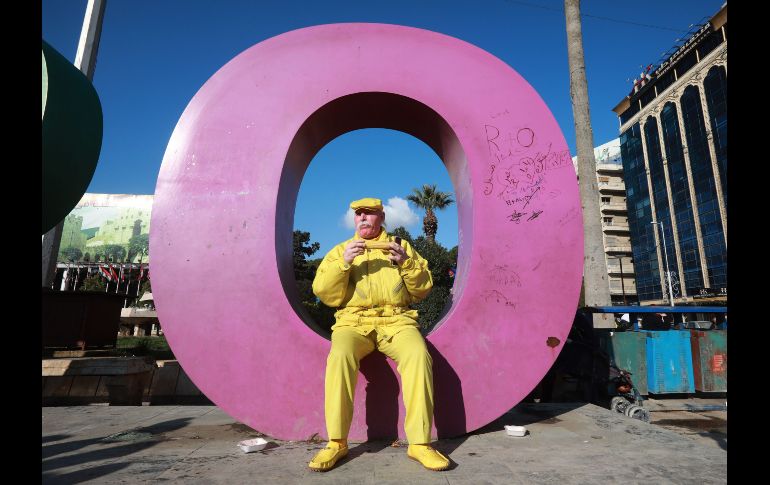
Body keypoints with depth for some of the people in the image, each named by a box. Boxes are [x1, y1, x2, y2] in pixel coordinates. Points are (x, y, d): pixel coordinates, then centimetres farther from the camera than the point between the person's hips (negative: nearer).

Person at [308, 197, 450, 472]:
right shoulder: (341, 250, 16)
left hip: (396, 320, 0)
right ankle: (336, 442, -19)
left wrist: (406, 263, -8)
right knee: (340, 356, -32)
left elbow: (423, 289, 10)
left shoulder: (401, 246, 17)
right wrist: (343, 263, -11)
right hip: (354, 321, 0)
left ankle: (419, 443, -20)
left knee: (418, 355, -30)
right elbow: (325, 295, 4)